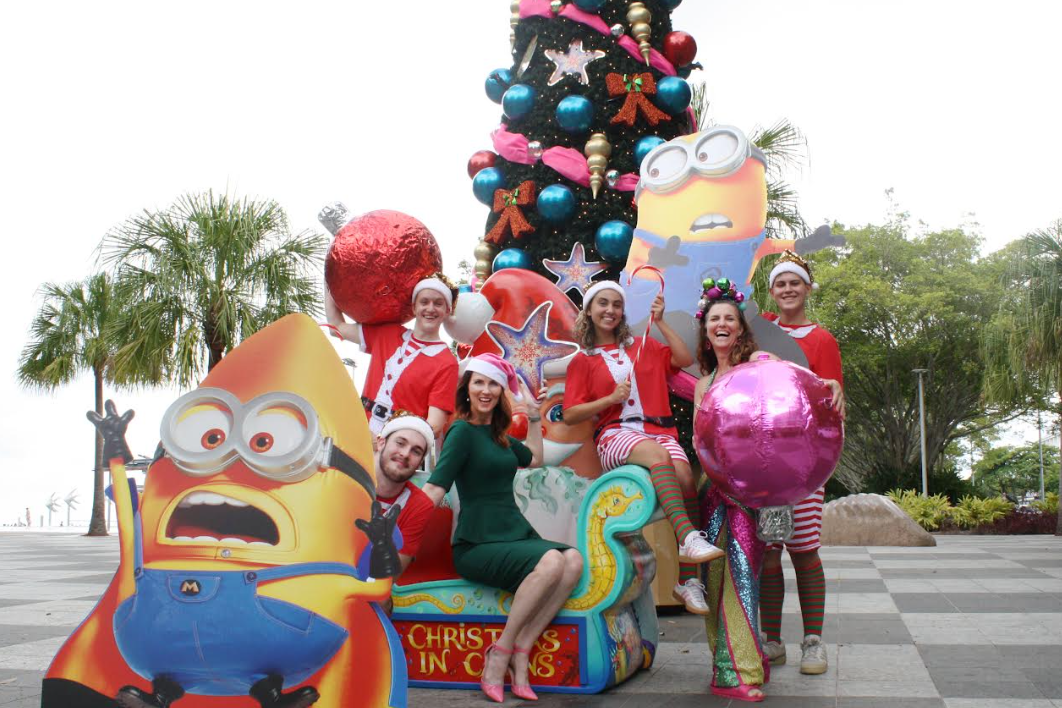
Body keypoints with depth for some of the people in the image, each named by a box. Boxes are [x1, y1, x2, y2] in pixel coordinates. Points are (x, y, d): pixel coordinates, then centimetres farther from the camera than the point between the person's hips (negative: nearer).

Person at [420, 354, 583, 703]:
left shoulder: (498, 435, 18)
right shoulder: (463, 431, -4)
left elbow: (534, 459, 38)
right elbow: (434, 490, -13)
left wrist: (533, 414, 32)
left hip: (516, 536, 7)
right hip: (478, 545, -7)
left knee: (573, 560, -24)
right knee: (551, 562, -34)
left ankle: (520, 649, -18)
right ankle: (501, 653, -17)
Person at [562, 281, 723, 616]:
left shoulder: (643, 346, 22)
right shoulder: (582, 361, 14)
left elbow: (685, 359, 8)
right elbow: (570, 415, 6)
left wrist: (660, 322, 7)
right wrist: (610, 398, -7)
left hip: (659, 430, 3)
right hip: (615, 435, -2)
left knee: (685, 477, -28)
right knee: (659, 454, -37)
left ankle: (688, 580, -26)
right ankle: (689, 538, -48)